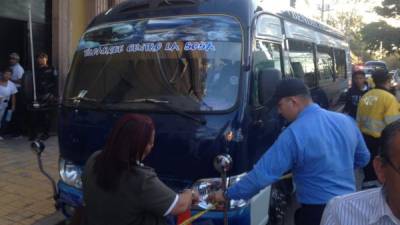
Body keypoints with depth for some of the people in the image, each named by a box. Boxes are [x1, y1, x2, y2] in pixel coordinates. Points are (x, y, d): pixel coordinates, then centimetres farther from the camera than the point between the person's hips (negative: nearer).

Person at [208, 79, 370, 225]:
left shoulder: (294, 134, -22)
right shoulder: (346, 121, 0)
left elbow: (263, 173, -21)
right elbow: (363, 158, 14)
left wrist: (227, 195, -11)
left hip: (318, 212, -7)